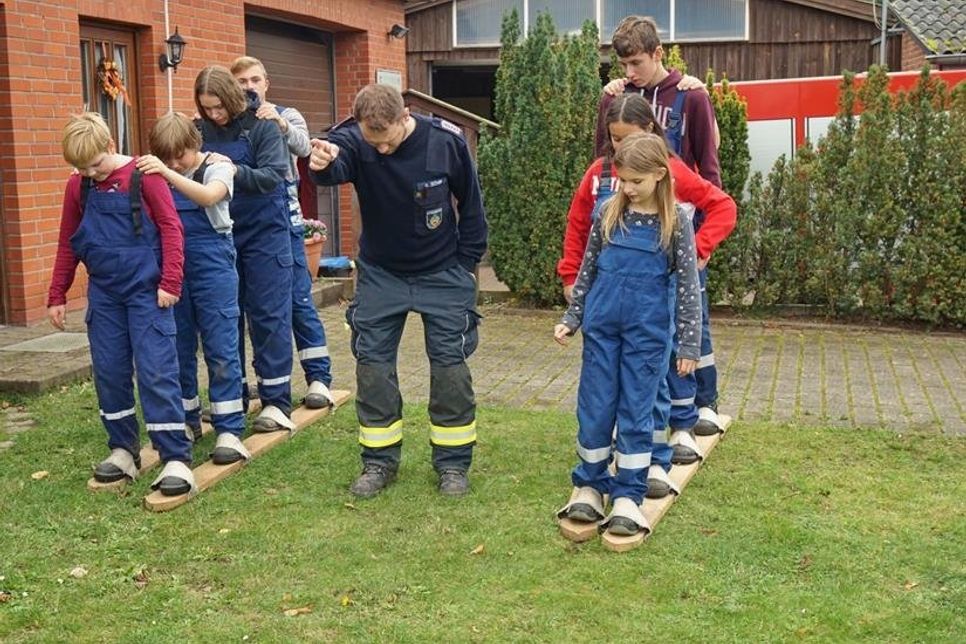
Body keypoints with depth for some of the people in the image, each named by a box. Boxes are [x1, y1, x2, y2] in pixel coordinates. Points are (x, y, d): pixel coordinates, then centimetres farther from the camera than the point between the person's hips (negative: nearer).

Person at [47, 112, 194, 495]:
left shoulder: (143, 175, -8)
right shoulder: (77, 186, 6)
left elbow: (170, 228, -8)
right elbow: (67, 243, 13)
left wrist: (170, 283, -12)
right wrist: (57, 296, 13)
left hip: (146, 290, -5)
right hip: (104, 295, 5)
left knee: (157, 373, -8)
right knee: (109, 374, 8)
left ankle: (176, 459, -5)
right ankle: (123, 450, 22)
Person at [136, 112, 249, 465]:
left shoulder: (217, 166, -5)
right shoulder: (159, 175, 6)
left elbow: (209, 196, -27)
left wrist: (168, 173, -35)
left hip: (212, 263, -4)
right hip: (173, 266, 4)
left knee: (221, 347, -4)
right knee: (178, 347, 10)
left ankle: (229, 430, 0)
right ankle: (187, 421, 25)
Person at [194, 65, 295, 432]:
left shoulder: (261, 124, -10)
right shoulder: (201, 129, 2)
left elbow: (274, 175, -18)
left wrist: (234, 171, -31)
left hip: (264, 231, -4)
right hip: (220, 233, 4)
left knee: (268, 314, -2)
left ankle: (277, 400, 5)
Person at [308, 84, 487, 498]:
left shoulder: (446, 141, -19)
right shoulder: (354, 139, -20)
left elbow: (470, 203, -4)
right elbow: (335, 165, -44)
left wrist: (466, 263, -3)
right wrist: (323, 162, -68)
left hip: (442, 273, -1)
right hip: (380, 273, 1)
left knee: (449, 363, 1)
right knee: (372, 362, 1)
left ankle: (453, 462, 15)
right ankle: (379, 460, 16)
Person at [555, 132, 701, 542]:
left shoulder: (675, 221, -4)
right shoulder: (608, 214, 3)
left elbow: (688, 284, -3)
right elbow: (587, 270, 11)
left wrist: (689, 343, -5)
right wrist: (571, 318, 11)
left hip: (648, 332, -2)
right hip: (602, 326, 3)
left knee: (636, 412, 3)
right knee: (595, 408, 7)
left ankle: (628, 497, 12)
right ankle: (589, 486, 21)